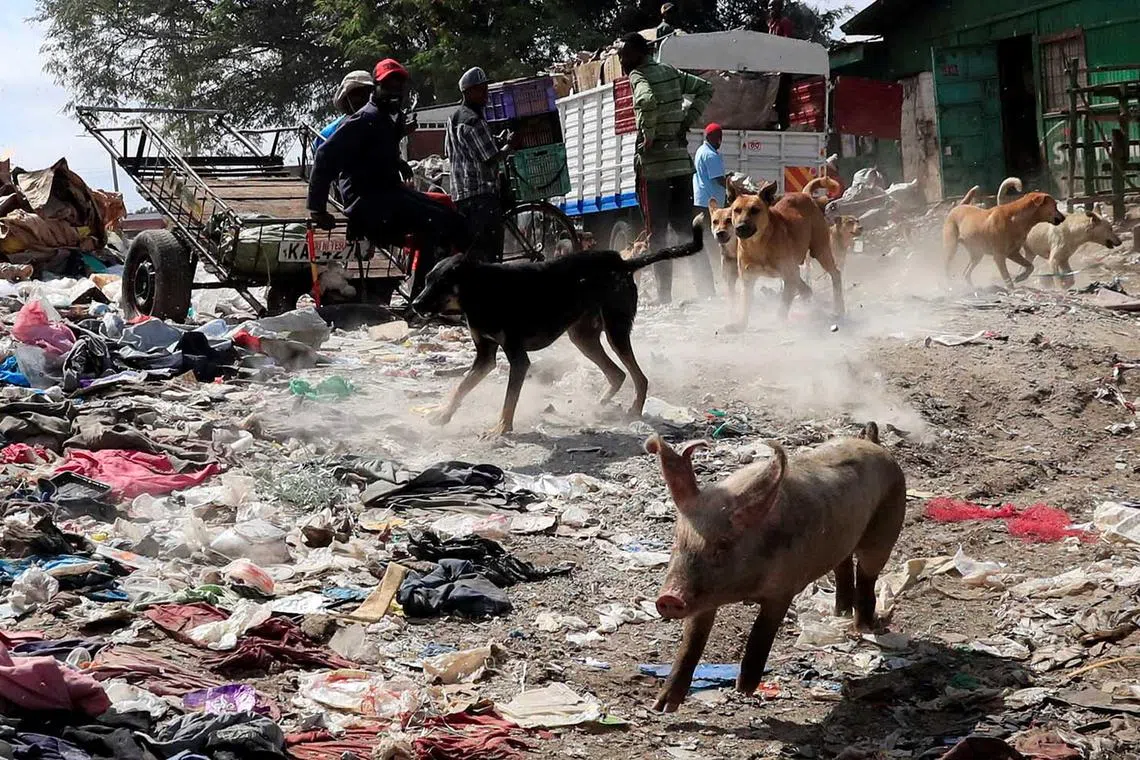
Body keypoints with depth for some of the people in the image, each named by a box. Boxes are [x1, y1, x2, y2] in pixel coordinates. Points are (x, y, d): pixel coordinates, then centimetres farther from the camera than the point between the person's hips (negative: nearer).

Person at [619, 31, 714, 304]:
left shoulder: (639, 76, -9)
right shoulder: (669, 72, 13)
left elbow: (648, 101, -31)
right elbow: (705, 89, 20)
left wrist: (648, 136, -18)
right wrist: (687, 121, 13)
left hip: (653, 164, -7)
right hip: (682, 161, 7)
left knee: (657, 233, -1)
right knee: (685, 226, 13)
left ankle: (665, 296, -1)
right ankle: (708, 289, 10)